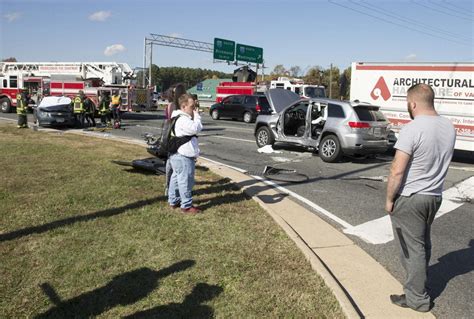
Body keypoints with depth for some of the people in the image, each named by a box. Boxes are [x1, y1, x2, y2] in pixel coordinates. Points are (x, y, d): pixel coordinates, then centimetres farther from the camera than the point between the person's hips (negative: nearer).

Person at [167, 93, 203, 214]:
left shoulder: (181, 118, 16)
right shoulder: (183, 119, -20)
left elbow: (195, 129, 20)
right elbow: (196, 128, -25)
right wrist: (197, 116, -14)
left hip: (177, 155, 12)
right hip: (183, 156, -12)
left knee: (176, 177, 19)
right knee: (186, 180, -5)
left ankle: (173, 201, 32)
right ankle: (186, 206, 3)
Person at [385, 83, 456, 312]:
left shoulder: (412, 130, -22)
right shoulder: (449, 127, 3)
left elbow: (397, 171, -22)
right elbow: (441, 161, 14)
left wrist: (389, 199, -11)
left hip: (409, 199, -8)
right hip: (435, 197, 8)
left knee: (412, 248, 4)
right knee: (423, 244, 23)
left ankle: (417, 298, 14)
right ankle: (418, 280, 42)